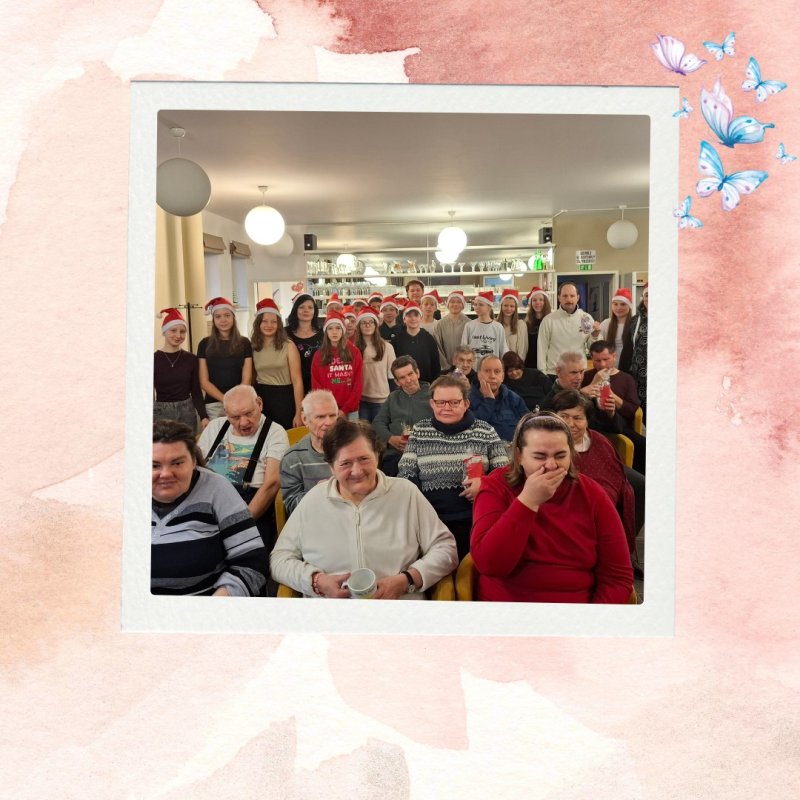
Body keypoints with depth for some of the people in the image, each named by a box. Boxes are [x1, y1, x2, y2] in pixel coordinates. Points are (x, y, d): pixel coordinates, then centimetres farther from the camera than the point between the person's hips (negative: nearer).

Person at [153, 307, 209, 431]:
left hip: (187, 412, 2)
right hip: (161, 412, -2)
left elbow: (196, 391, 5)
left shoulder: (191, 359, 4)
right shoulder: (153, 359, -4)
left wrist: (203, 416, -6)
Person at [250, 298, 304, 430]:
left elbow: (297, 381, -8)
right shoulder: (252, 347, 5)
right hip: (261, 398, 3)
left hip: (284, 398, -3)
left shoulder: (288, 346, -5)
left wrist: (298, 413, -13)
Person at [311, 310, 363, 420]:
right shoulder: (319, 355, 4)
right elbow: (316, 386, 1)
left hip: (350, 411, 0)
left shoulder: (354, 352, 3)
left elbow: (358, 384, 0)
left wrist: (345, 409, -8)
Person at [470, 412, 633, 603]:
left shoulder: (592, 495, 1)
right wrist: (528, 501, -20)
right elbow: (488, 565, -16)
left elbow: (618, 577, 0)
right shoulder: (497, 487, -4)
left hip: (577, 601, 2)